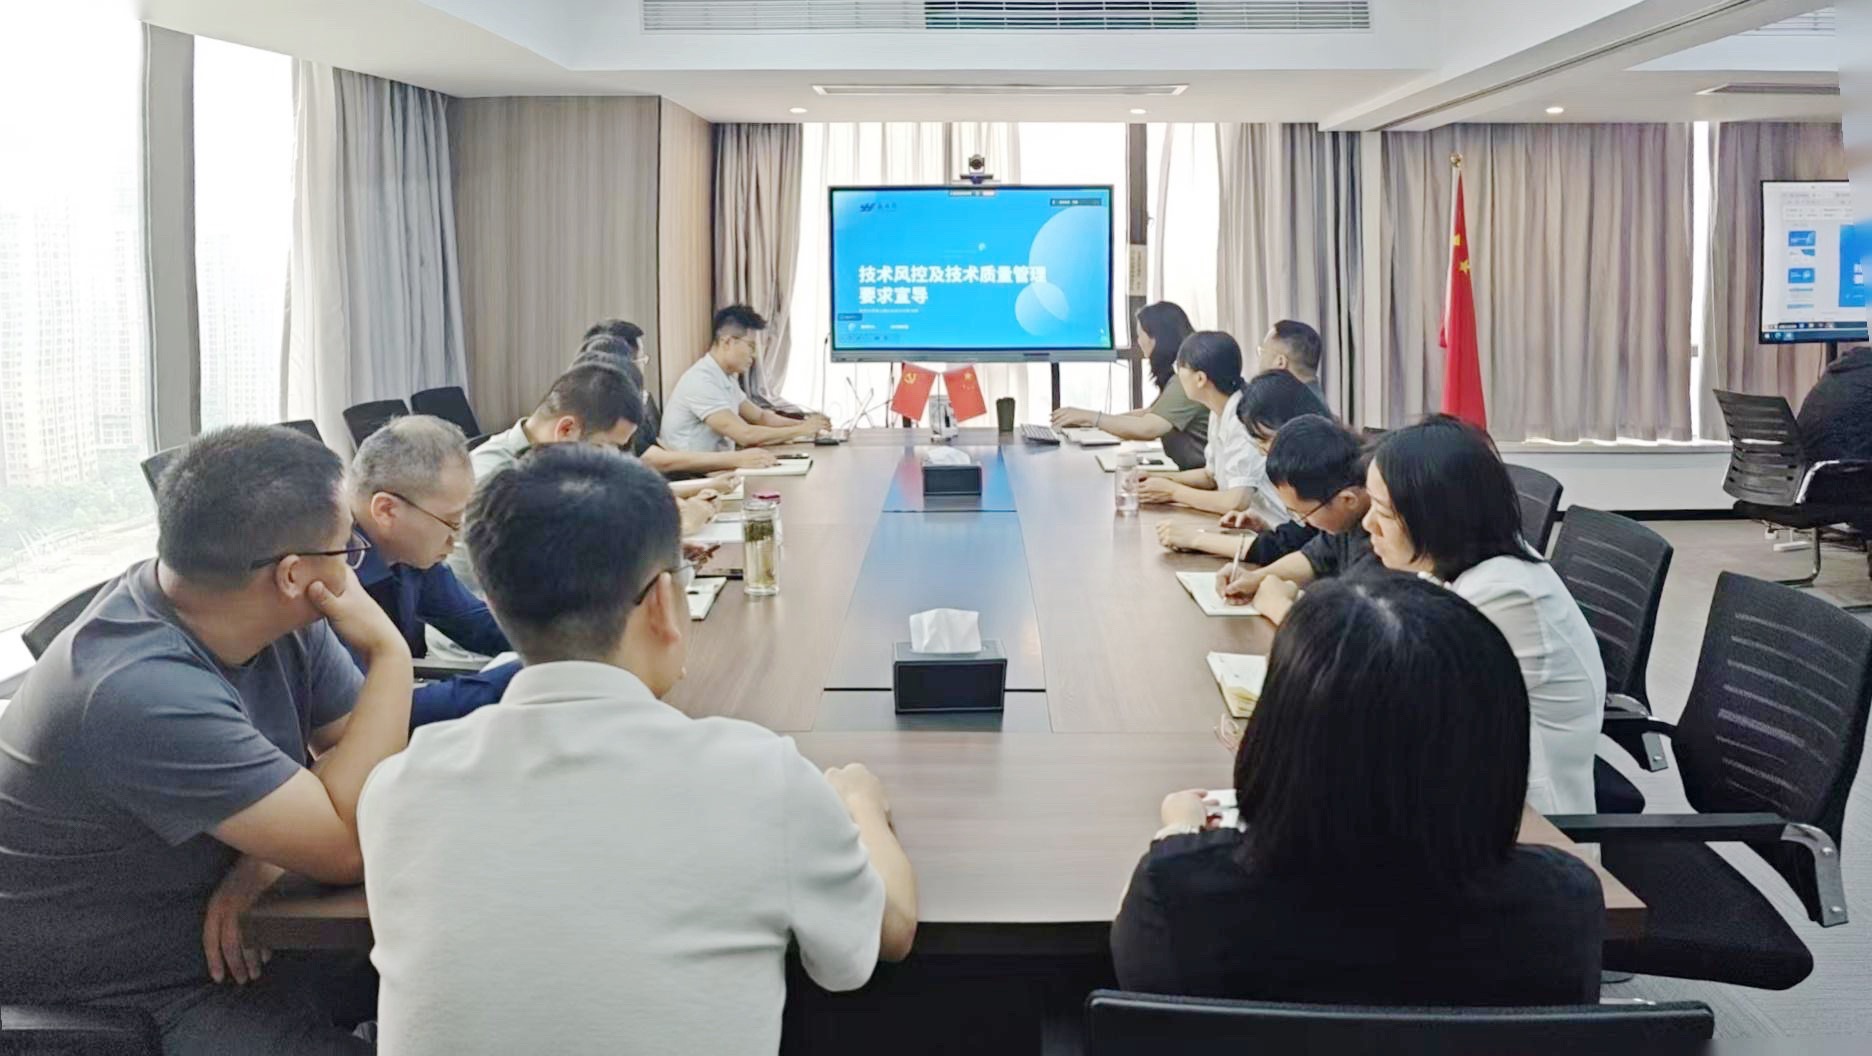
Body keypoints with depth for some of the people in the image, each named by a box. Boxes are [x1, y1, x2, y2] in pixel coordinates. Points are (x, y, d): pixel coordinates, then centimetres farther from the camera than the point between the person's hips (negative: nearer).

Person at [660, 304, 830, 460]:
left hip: (716, 469, 8)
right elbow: (745, 434, -22)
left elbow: (760, 416, 20)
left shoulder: (726, 379, 11)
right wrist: (801, 430, -14)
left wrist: (804, 424, 4)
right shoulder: (701, 381, -17)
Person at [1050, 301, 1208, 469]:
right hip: (1185, 470, 9)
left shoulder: (1187, 379, -18)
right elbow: (1150, 414, 17)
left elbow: (1147, 429, -25)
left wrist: (1091, 417, -16)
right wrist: (1086, 420, 8)